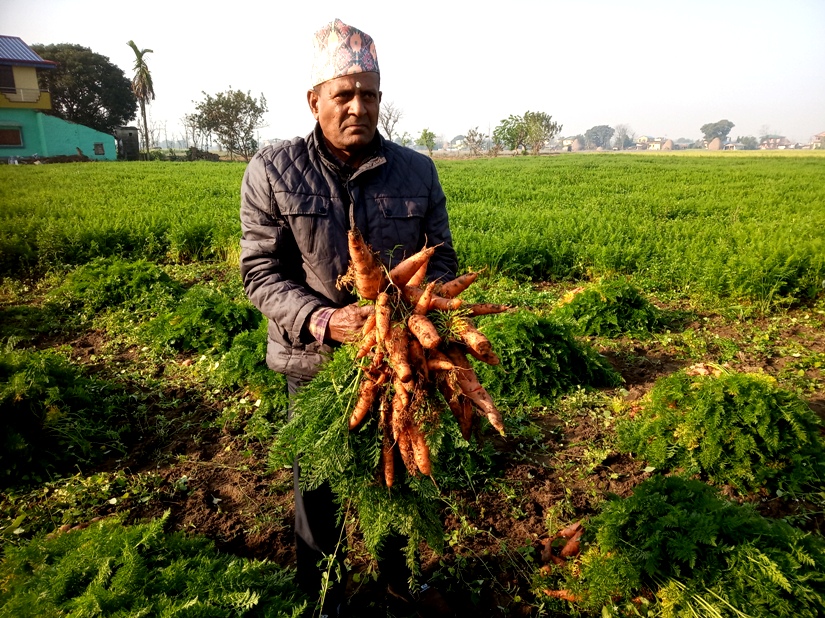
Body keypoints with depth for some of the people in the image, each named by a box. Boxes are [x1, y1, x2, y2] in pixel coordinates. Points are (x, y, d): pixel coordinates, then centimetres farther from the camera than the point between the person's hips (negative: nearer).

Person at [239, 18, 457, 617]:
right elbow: (261, 273, -10)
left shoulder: (417, 170, -2)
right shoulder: (272, 172, -8)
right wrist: (322, 321, -27)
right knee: (317, 487, 18)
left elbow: (442, 257, 4)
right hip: (314, 364, -1)